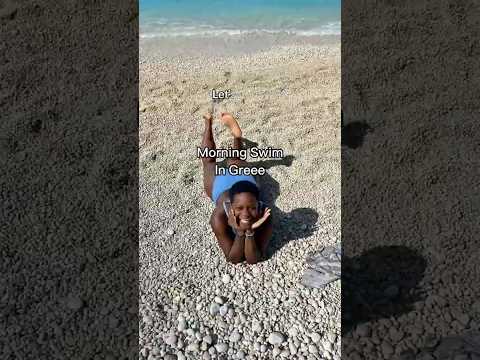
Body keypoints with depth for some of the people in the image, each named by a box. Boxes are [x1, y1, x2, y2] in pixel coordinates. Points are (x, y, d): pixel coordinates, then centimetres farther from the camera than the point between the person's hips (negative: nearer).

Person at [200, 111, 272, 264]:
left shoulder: (264, 215, -42)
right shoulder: (219, 217, -45)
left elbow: (254, 259, -36)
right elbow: (233, 259, -36)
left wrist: (250, 232, -53)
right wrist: (240, 233, -53)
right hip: (219, 182, 1)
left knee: (234, 161, 34)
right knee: (209, 162, 32)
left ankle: (236, 135, 51)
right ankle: (209, 124, 51)